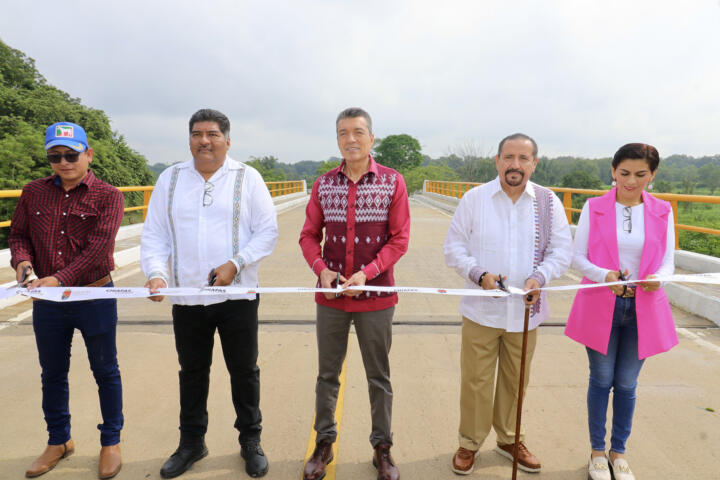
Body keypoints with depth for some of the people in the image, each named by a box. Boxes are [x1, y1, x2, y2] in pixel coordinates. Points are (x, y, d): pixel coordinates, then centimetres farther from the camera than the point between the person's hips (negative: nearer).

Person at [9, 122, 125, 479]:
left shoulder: (107, 196, -9)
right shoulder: (34, 192, 5)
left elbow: (98, 247, -18)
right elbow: (18, 233, 11)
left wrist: (61, 278, -27)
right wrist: (22, 260, -11)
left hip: (95, 298, -4)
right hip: (46, 300, 4)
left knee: (105, 372, 9)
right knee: (52, 373, 18)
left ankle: (111, 442, 28)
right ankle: (59, 441, 39)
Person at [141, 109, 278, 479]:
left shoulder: (246, 177, 0)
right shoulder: (170, 179, 7)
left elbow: (267, 230, -3)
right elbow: (154, 234, 6)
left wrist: (236, 263, -15)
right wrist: (156, 272, -10)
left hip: (237, 295, -2)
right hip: (186, 296, 3)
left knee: (244, 371, 9)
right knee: (192, 372, 16)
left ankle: (250, 441, 29)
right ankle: (191, 442, 35)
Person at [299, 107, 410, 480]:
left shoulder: (392, 182, -4)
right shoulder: (324, 184, 4)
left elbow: (399, 239, -7)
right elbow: (309, 235, 6)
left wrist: (367, 273, -19)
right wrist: (321, 268, -12)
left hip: (375, 297, -2)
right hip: (330, 296, 2)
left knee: (379, 377, 12)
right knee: (327, 374, 14)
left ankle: (382, 447, 31)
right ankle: (324, 442, 34)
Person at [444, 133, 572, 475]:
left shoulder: (548, 202, 1)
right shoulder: (474, 198, -3)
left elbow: (562, 249, 2)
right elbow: (454, 247, -1)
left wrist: (539, 277, -16)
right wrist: (479, 274, -17)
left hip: (525, 310, 2)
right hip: (481, 310, -2)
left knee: (515, 381, 18)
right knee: (475, 381, 7)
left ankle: (509, 439, 40)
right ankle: (469, 442, 28)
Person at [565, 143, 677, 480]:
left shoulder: (662, 212, 1)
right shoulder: (594, 208, -4)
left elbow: (667, 261, 2)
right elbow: (578, 256, -4)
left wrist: (657, 278, -20)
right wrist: (605, 275, -23)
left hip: (644, 309, 2)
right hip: (600, 307, -1)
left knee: (626, 384, 12)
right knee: (601, 380, 10)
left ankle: (619, 451, 32)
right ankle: (597, 450, 29)